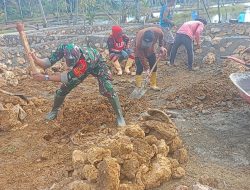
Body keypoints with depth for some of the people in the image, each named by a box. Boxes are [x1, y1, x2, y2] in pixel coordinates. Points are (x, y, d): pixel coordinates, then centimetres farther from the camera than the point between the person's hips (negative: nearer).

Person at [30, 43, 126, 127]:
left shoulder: (85, 60, -48)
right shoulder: (64, 48, -35)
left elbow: (68, 77, -44)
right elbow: (51, 60, -26)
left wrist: (45, 77, -43)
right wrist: (37, 60, -46)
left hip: (97, 64, -4)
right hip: (81, 66, 5)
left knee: (107, 89, -22)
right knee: (63, 88, 0)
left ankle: (119, 116, -5)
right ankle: (54, 111, 25)